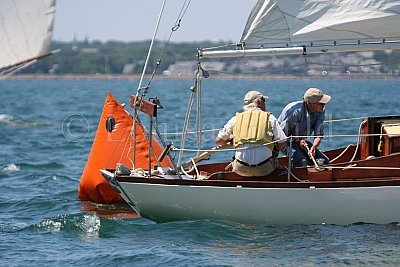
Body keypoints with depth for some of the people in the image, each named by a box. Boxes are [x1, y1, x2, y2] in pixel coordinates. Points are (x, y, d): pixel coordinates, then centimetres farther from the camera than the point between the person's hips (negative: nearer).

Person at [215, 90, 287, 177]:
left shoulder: (236, 119, 13)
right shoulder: (269, 118, 7)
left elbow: (218, 140, 15)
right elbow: (282, 143, 1)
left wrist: (231, 139, 36)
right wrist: (274, 152, 22)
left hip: (241, 170, 2)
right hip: (264, 170, -2)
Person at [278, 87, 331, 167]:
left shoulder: (320, 111, -11)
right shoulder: (295, 111, -32)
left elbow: (319, 135, -13)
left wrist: (313, 147, -31)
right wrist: (298, 141, -28)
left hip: (301, 140, 7)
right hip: (286, 141, -6)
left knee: (325, 161, -6)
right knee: (302, 162, -31)